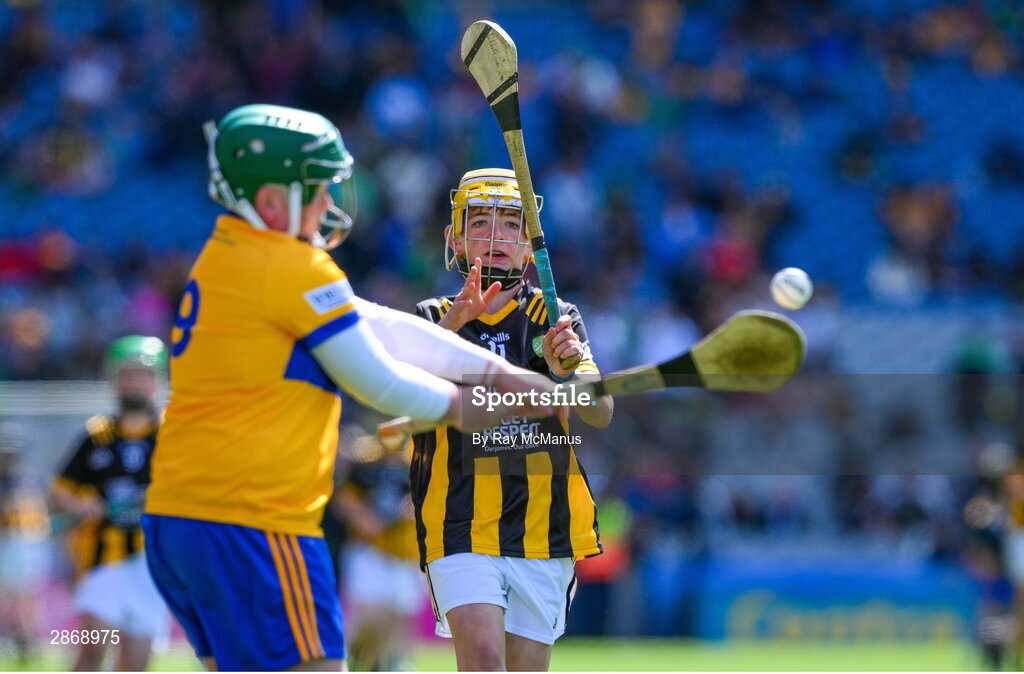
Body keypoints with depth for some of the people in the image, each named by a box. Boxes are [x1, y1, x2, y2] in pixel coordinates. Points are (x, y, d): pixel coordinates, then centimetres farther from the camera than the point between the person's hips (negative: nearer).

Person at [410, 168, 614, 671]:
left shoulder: (556, 319, 9)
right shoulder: (434, 318, 9)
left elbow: (600, 414, -5)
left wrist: (566, 369, -27)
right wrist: (453, 323, -29)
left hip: (545, 533, 2)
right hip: (462, 530, -2)